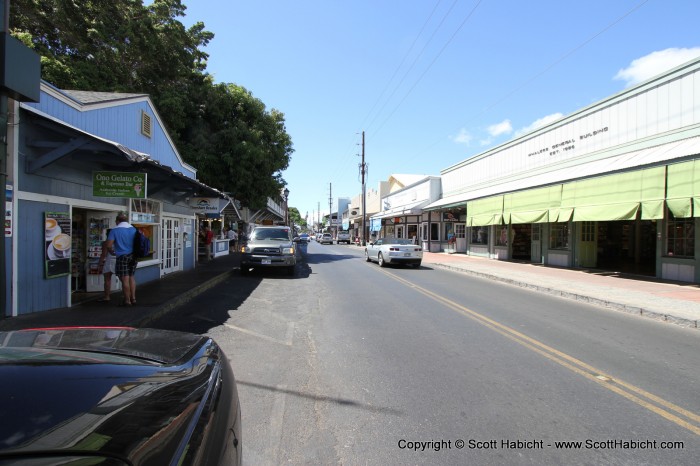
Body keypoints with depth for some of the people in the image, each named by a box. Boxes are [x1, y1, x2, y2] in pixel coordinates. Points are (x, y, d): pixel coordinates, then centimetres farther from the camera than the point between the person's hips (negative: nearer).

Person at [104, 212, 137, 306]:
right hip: (133, 256, 5)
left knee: (125, 279, -1)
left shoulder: (115, 230, -8)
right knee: (131, 277, 14)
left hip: (122, 257, -5)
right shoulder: (134, 229, 8)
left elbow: (108, 245, -11)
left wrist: (104, 242, 10)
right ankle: (133, 298, 16)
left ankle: (127, 301, 3)